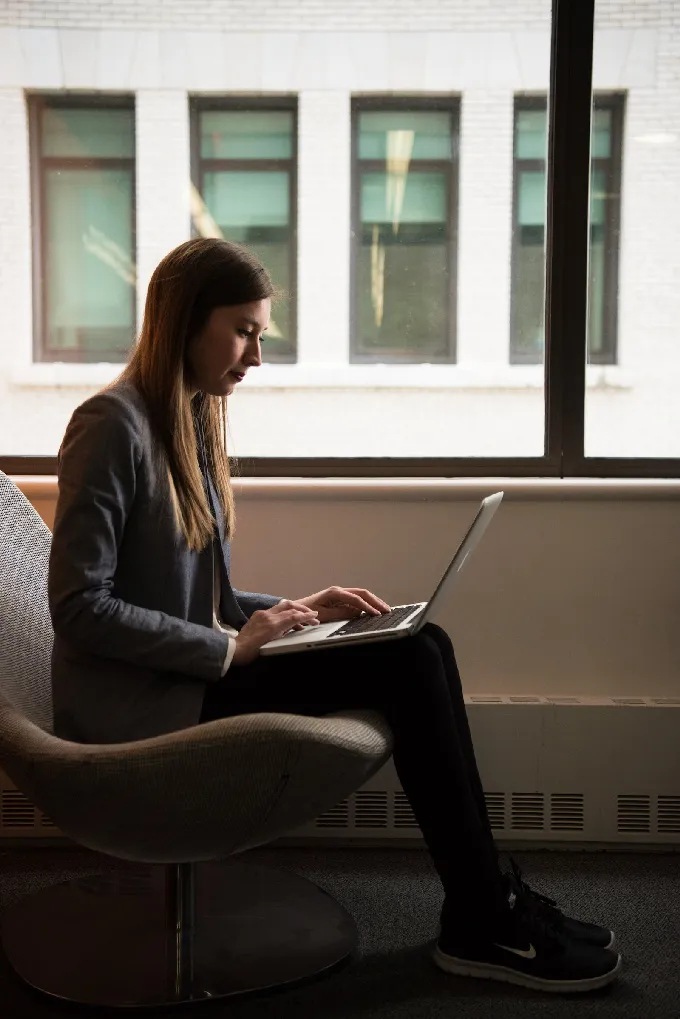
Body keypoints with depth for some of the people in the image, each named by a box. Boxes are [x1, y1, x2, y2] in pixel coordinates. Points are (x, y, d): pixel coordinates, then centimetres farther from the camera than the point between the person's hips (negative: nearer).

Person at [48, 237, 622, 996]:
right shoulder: (113, 424, -13)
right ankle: (481, 922, -6)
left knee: (421, 648, -9)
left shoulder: (194, 420, 14)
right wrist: (230, 648, -19)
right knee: (407, 665, -17)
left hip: (194, 674, 8)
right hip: (143, 707, -8)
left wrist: (294, 610, 2)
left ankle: (484, 907, -5)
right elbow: (78, 605, -19)